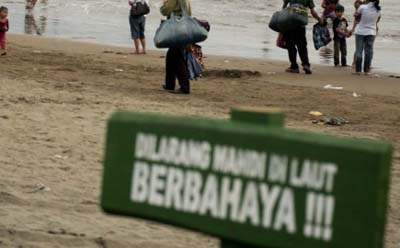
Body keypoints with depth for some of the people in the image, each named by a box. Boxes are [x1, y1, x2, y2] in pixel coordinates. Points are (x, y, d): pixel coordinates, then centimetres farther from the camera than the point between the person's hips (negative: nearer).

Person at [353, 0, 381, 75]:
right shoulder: (378, 10, -4)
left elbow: (356, 15, 0)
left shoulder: (363, 7, -15)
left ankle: (358, 70, 3)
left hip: (360, 32, -2)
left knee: (359, 51, 5)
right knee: (368, 51, 7)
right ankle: (366, 70, 7)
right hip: (371, 32, 2)